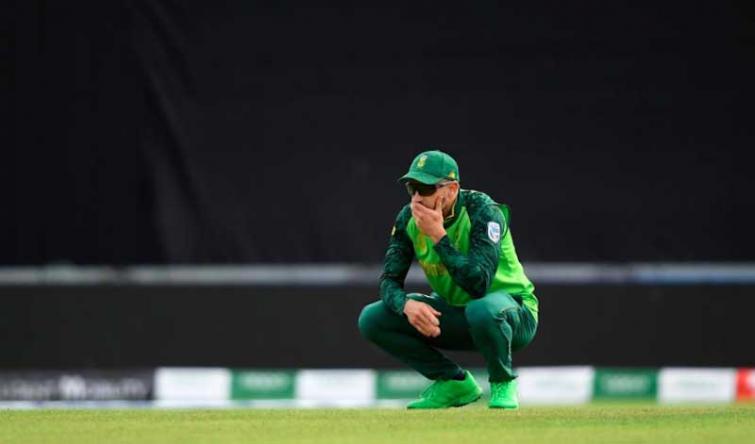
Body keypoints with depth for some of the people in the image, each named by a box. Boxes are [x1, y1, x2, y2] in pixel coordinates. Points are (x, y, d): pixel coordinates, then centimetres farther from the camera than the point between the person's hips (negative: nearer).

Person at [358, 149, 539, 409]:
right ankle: (455, 383, 3)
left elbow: (478, 283, -35)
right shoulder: (409, 218, -8)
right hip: (455, 313, 6)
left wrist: (438, 236, -36)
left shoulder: (483, 212, -25)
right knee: (372, 319, -11)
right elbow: (389, 280, -8)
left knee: (483, 310, -43)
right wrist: (407, 304, -32)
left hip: (513, 311, -6)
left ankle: (503, 383, -11)